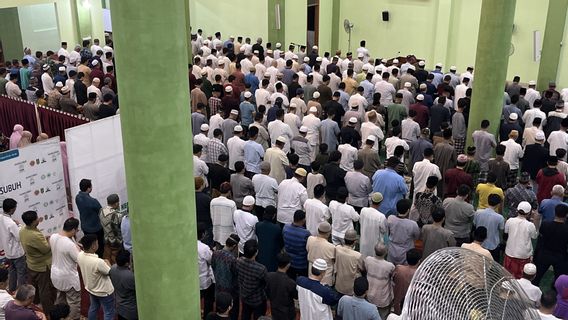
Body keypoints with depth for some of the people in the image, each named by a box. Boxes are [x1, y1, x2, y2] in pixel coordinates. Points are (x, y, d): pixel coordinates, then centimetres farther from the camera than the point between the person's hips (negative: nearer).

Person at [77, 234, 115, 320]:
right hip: (104, 292, -7)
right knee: (109, 313, 16)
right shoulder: (98, 262, -40)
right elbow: (110, 272, -21)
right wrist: (107, 262, -4)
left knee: (93, 308, 32)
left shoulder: (79, 256, -19)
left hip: (90, 288, 7)